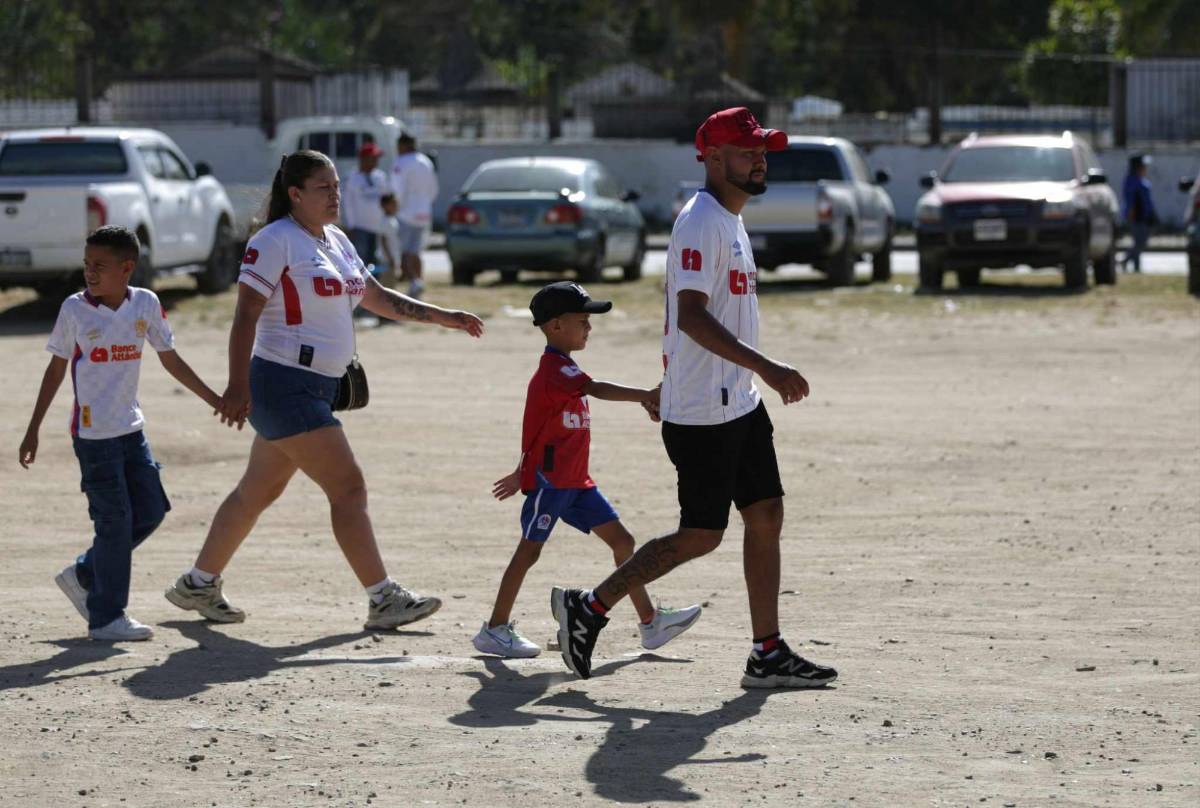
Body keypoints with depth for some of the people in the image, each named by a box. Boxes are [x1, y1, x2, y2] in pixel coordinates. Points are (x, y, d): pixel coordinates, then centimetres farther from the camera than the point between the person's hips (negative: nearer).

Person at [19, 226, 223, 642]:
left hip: (131, 428, 5)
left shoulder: (146, 304, 0)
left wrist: (215, 400, 8)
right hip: (93, 432, -5)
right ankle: (106, 618, 3)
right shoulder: (74, 308, -7)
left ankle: (83, 576, 22)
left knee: (151, 510, 6)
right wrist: (33, 430, 2)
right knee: (115, 520, -6)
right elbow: (56, 370, 1)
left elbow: (171, 361, 9)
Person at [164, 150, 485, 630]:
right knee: (348, 488, -10)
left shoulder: (336, 241, 15)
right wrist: (237, 387, -23)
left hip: (316, 388, 9)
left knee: (258, 492, 15)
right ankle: (383, 601, -7)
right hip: (285, 386, -9)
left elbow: (379, 299, 24)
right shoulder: (276, 241, -12)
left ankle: (198, 585, 25)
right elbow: (246, 315, -16)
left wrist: (443, 317, 17)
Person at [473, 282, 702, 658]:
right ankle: (494, 630, 3)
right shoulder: (555, 368, -16)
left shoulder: (558, 369, 17)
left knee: (622, 541, 6)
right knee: (530, 549, -4)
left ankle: (650, 622, 9)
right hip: (550, 479, -10)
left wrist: (524, 473, 25)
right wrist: (645, 396, -38)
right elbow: (596, 389, -33)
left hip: (575, 481, 10)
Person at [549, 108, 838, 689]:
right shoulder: (700, 222, -16)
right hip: (702, 412, -10)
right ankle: (588, 608, 6)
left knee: (766, 516, 7)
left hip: (739, 402, 10)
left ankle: (769, 656, 10)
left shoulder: (729, 220, 16)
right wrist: (766, 367, -30)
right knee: (700, 536, -5)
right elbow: (691, 316, -26)